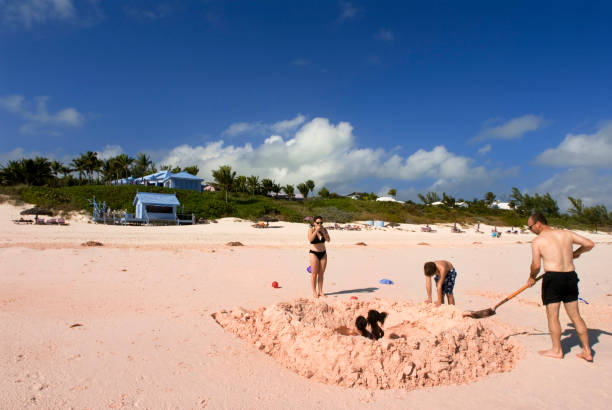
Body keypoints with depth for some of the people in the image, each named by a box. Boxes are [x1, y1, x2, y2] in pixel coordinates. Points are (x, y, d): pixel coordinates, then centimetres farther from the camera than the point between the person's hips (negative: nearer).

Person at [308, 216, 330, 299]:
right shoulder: (311, 229, -8)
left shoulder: (324, 230, 3)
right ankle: (314, 292, 7)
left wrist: (323, 232, -19)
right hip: (314, 253, -4)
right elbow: (310, 239, -24)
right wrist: (316, 231, -28)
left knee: (321, 274, 7)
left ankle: (320, 291, 15)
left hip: (323, 253, 4)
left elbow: (328, 240, -8)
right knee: (314, 274, -2)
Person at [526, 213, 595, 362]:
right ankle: (587, 351, 19)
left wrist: (532, 278, 10)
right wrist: (575, 253, 27)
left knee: (552, 315, 5)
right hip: (571, 277, 6)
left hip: (553, 277, -6)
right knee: (575, 315, 14)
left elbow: (536, 266, -9)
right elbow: (590, 244, 11)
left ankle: (557, 350, 11)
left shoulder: (537, 240, -5)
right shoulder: (566, 233, 10)